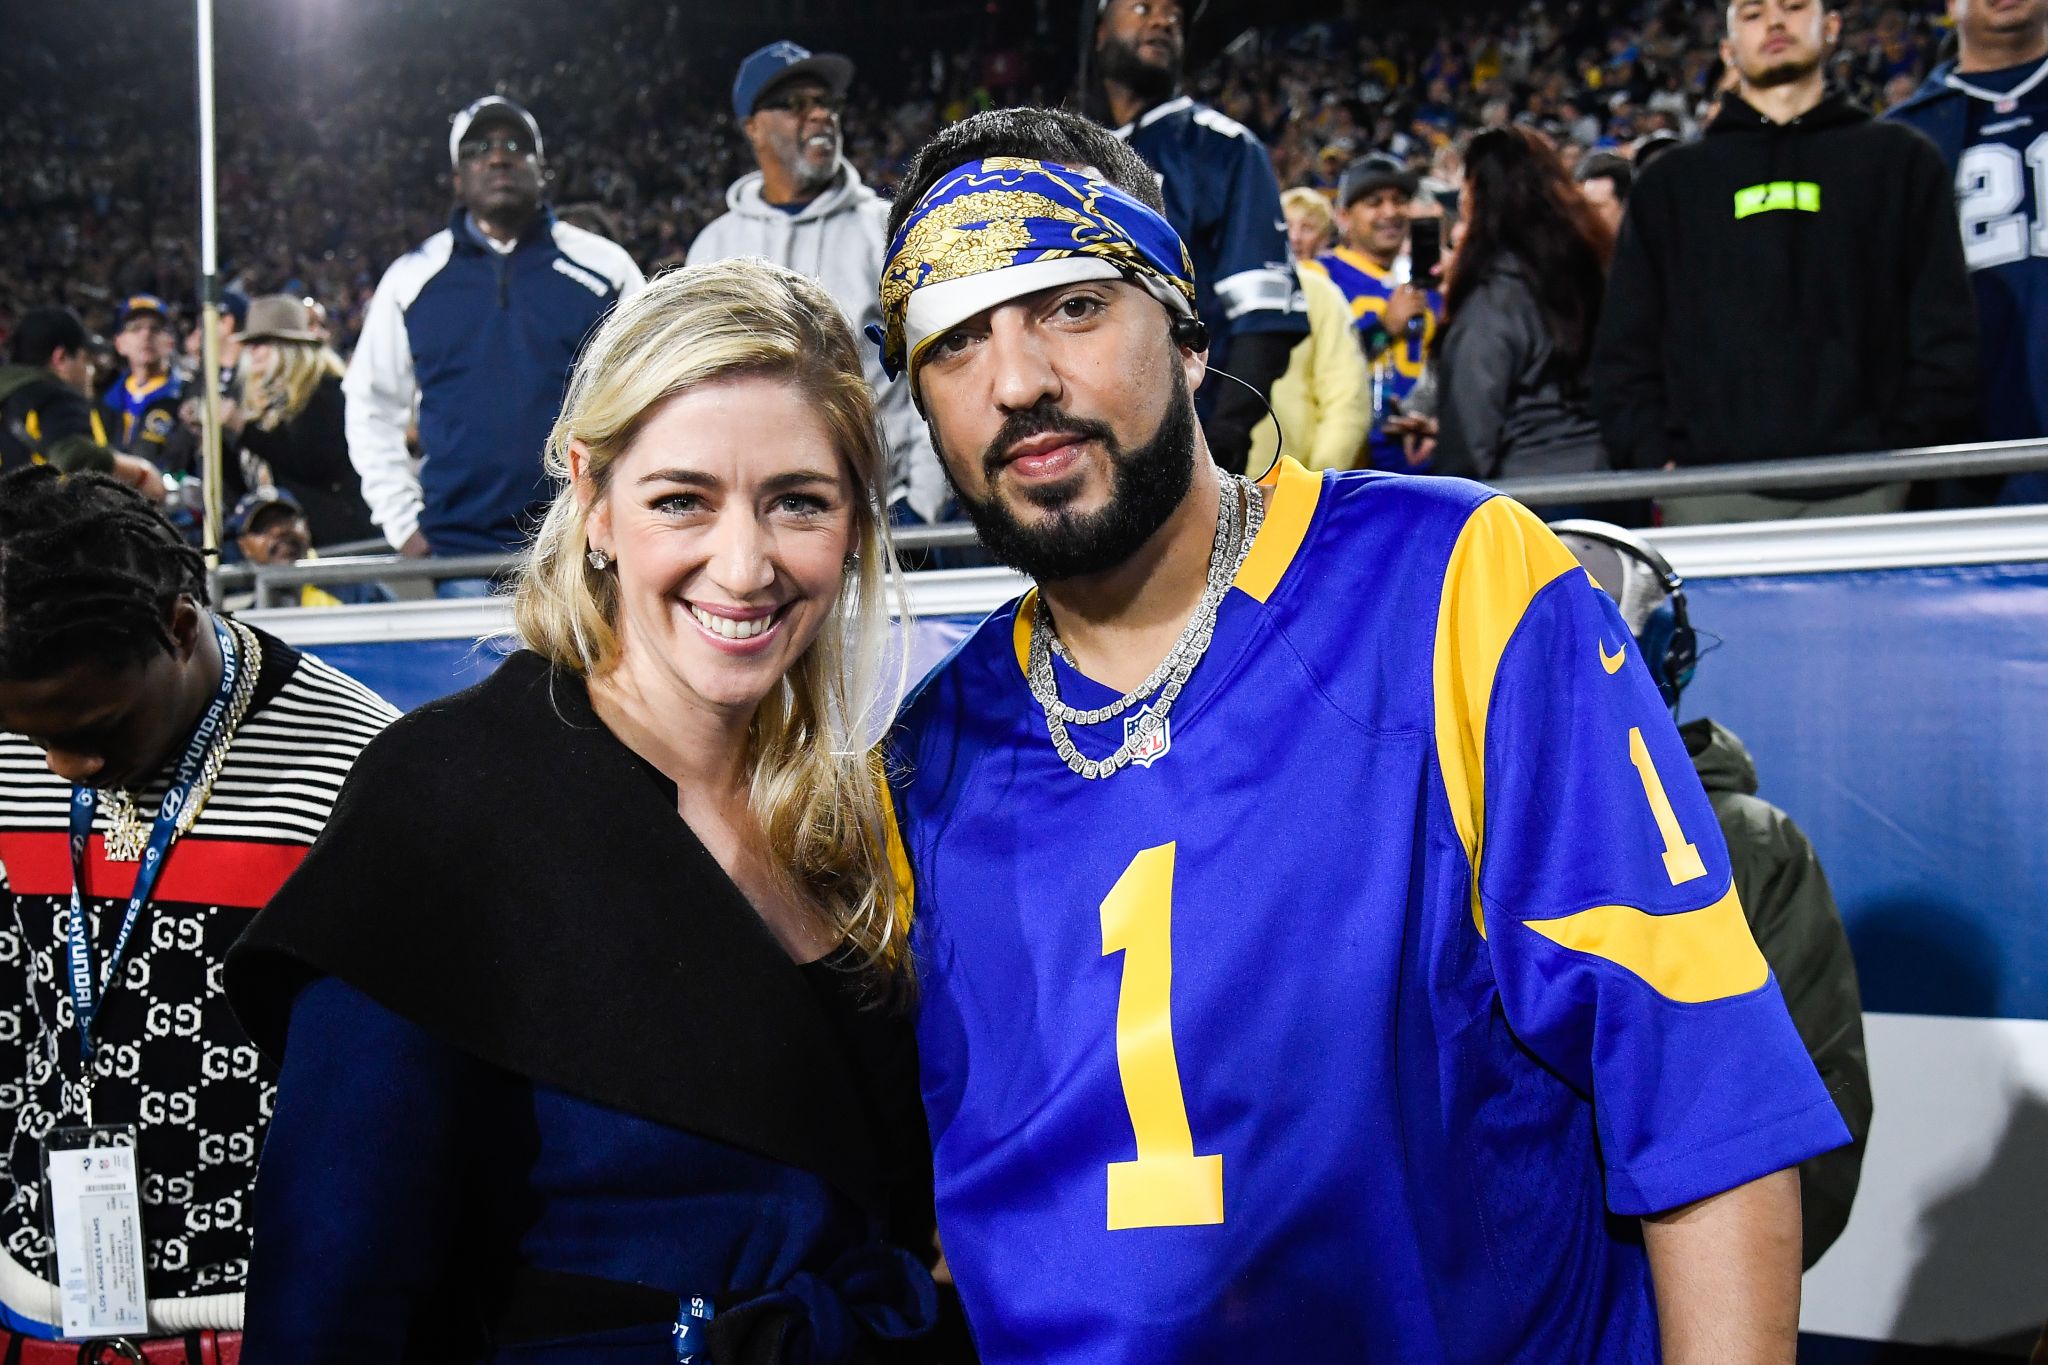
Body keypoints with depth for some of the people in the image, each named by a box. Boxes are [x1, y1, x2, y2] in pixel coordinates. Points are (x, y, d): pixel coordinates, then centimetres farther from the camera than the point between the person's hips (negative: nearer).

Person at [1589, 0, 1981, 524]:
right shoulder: (1670, 182, 19)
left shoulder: (1900, 160, 16)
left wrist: (1908, 460, -4)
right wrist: (1652, 456, -1)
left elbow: (1945, 333, 9)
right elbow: (1624, 345, 14)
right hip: (1710, 493, 1)